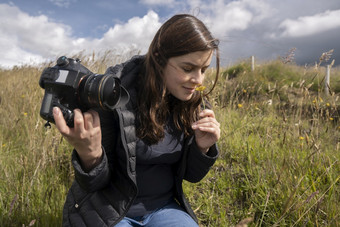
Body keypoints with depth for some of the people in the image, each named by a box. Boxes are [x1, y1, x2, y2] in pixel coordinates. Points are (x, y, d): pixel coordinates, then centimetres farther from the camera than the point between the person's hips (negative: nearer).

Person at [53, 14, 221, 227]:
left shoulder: (191, 103, -6)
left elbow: (191, 175, 1)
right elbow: (94, 183, -14)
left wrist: (203, 147, -19)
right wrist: (88, 153, -36)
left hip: (163, 209, 3)